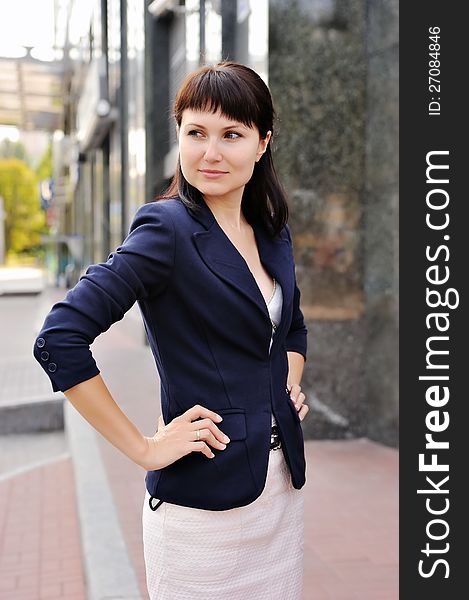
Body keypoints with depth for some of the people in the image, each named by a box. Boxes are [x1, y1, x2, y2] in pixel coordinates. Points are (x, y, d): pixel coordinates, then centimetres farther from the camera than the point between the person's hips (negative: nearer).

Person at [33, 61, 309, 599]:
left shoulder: (273, 233, 6)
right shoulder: (166, 229, -16)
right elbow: (58, 341, -23)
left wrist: (290, 387, 7)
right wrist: (143, 449, -18)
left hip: (283, 487, 7)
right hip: (202, 503, -7)